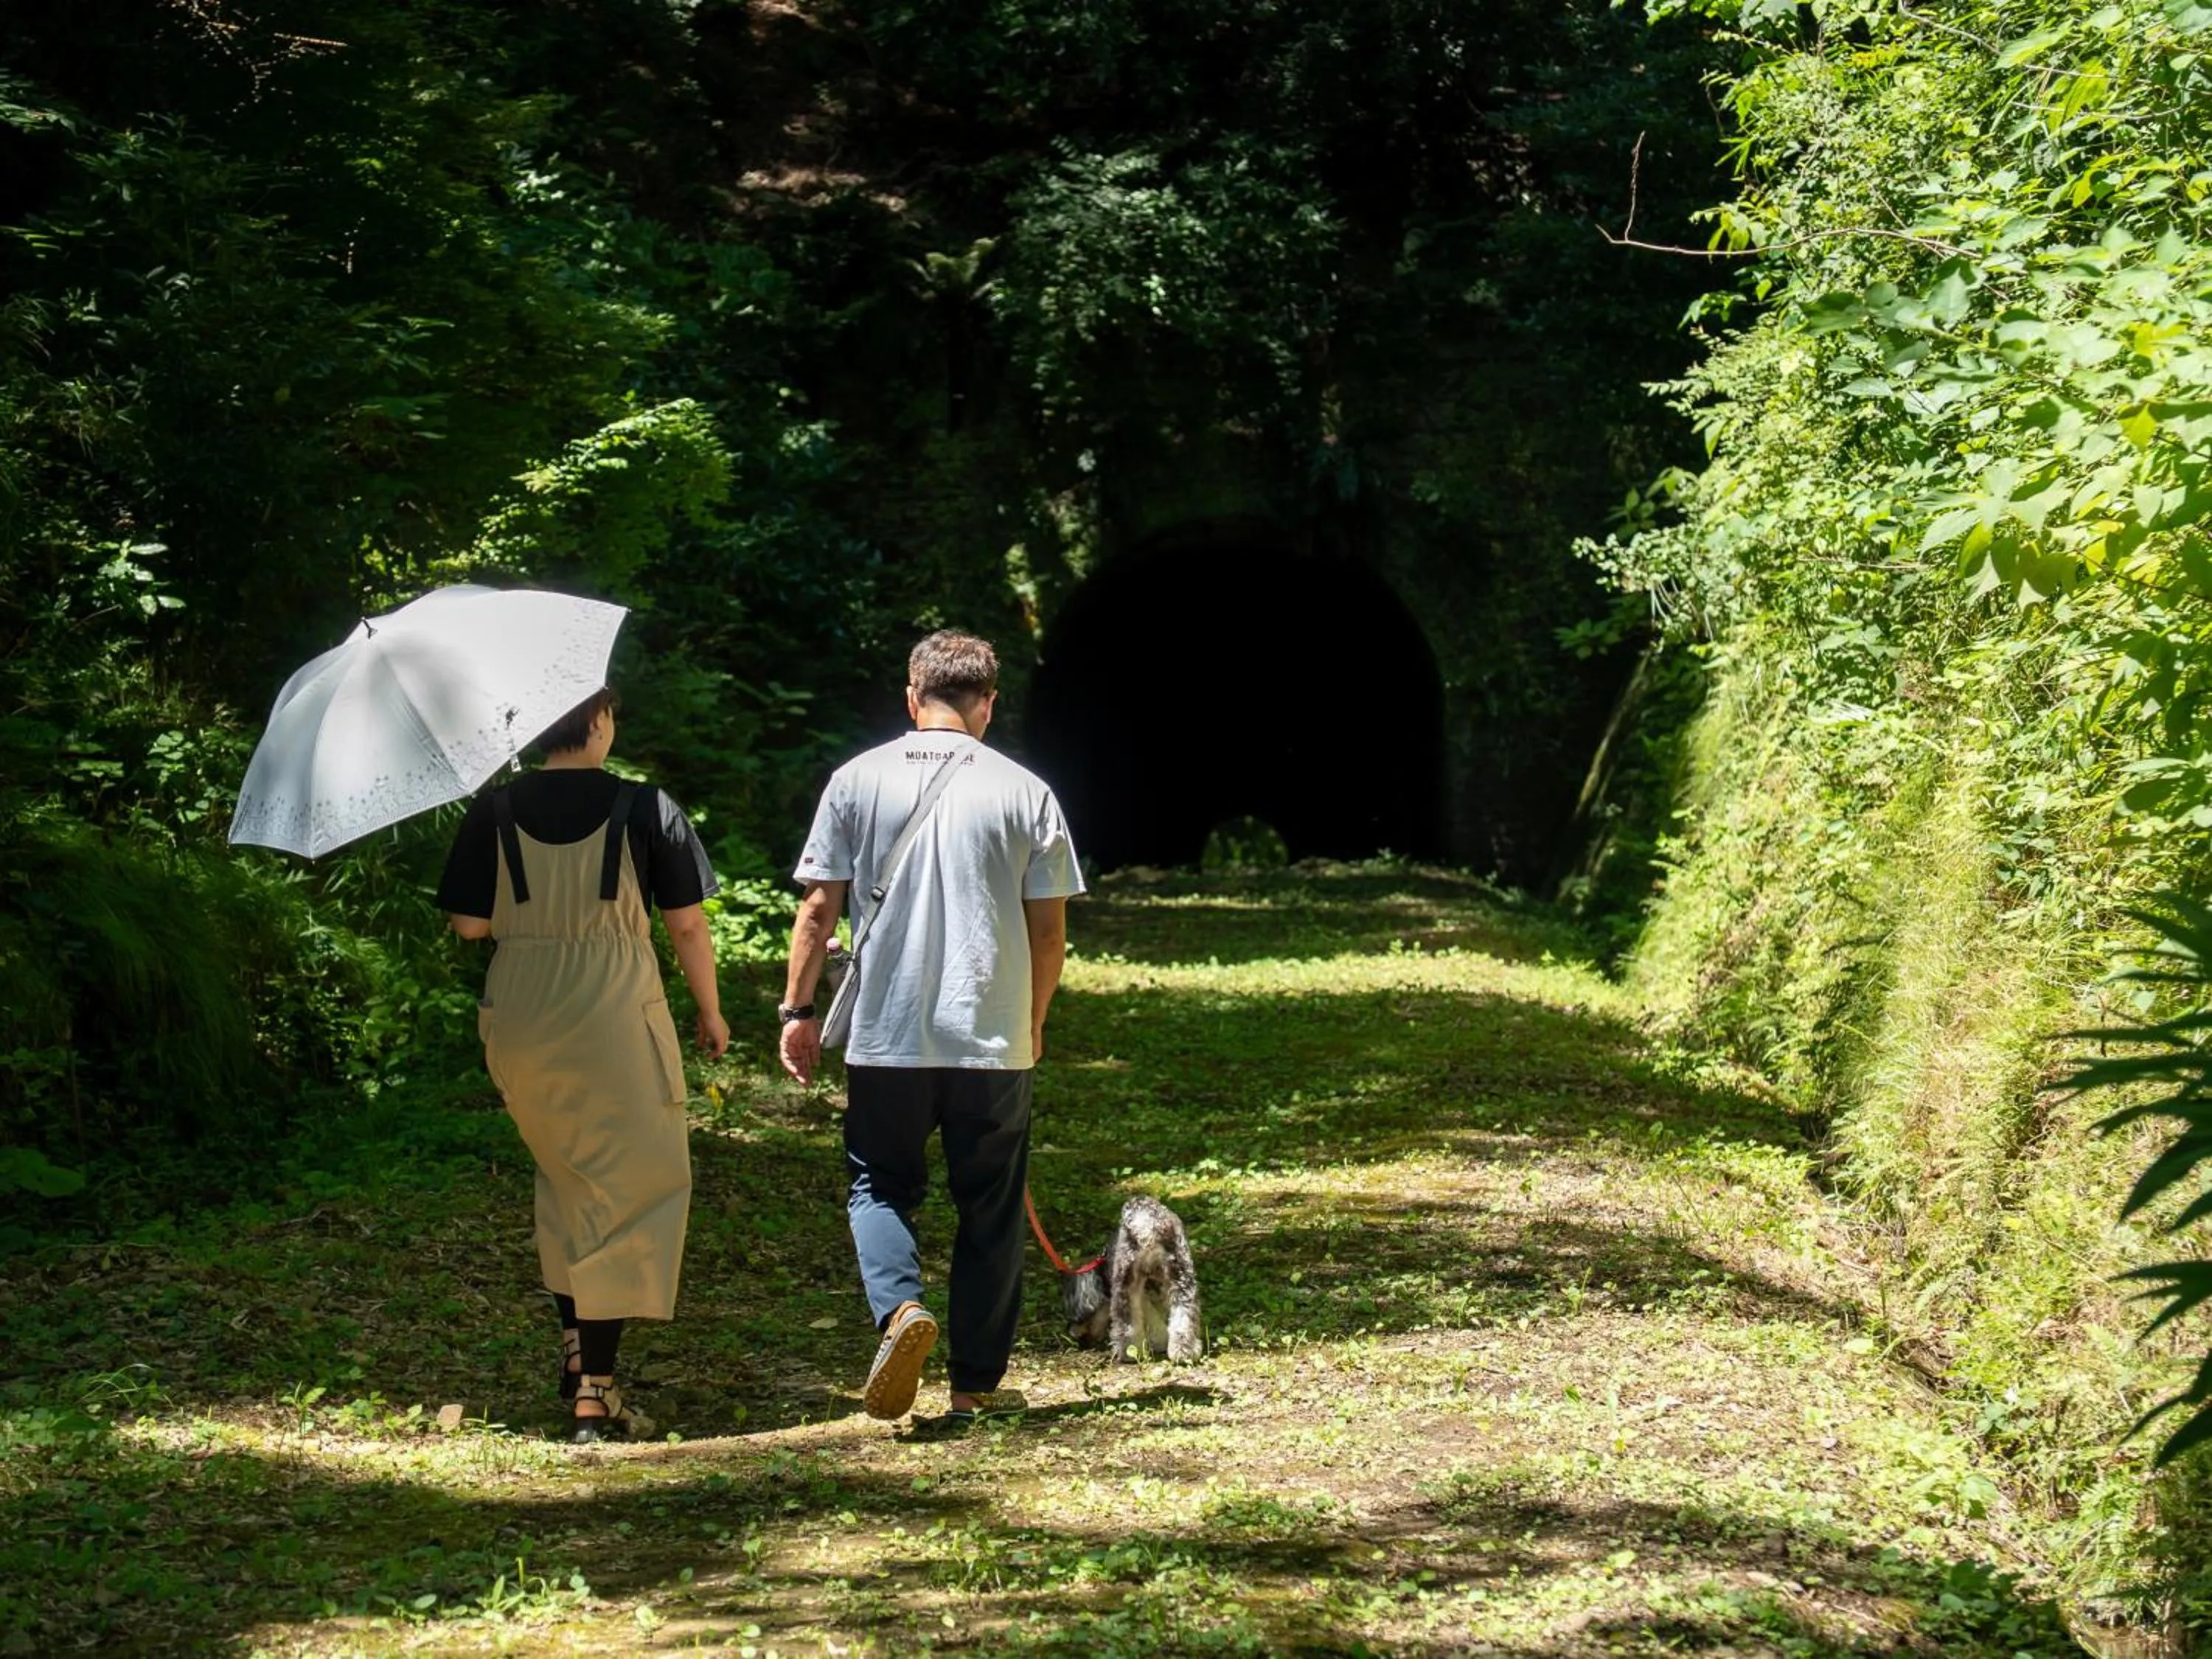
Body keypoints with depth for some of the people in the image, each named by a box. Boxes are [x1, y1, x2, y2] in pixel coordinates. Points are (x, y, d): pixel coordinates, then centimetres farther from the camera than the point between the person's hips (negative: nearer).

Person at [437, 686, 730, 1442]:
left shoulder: (494, 811, -1)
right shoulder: (645, 808, -6)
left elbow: (469, 924, 0)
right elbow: (686, 924, -2)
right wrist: (710, 1011, 11)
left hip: (518, 1021, 4)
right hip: (616, 1015, -3)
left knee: (567, 1180, 24)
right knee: (633, 1189, 4)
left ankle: (574, 1345, 29)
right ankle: (595, 1388, -2)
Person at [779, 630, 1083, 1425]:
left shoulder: (859, 780, 0)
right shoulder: (1025, 792, 0)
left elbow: (819, 907, -1)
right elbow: (1049, 927, 2)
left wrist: (798, 1009, 8)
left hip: (886, 1034, 0)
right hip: (994, 1041, 0)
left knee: (880, 1184, 15)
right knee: (989, 1209, 10)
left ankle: (900, 1306, -13)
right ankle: (975, 1384, 13)